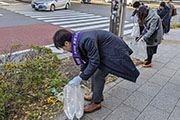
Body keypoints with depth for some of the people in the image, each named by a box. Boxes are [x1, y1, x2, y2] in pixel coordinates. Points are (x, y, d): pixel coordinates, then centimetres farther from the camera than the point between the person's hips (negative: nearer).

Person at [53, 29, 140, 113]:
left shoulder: (86, 41, -33)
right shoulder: (77, 41, -2)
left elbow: (94, 62, -29)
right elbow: (85, 59, 13)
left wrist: (80, 78, -22)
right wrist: (81, 73, 17)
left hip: (114, 52, -9)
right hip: (105, 52, 10)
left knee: (98, 76, -7)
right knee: (94, 71, 14)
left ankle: (96, 103, 12)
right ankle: (98, 95, 33)